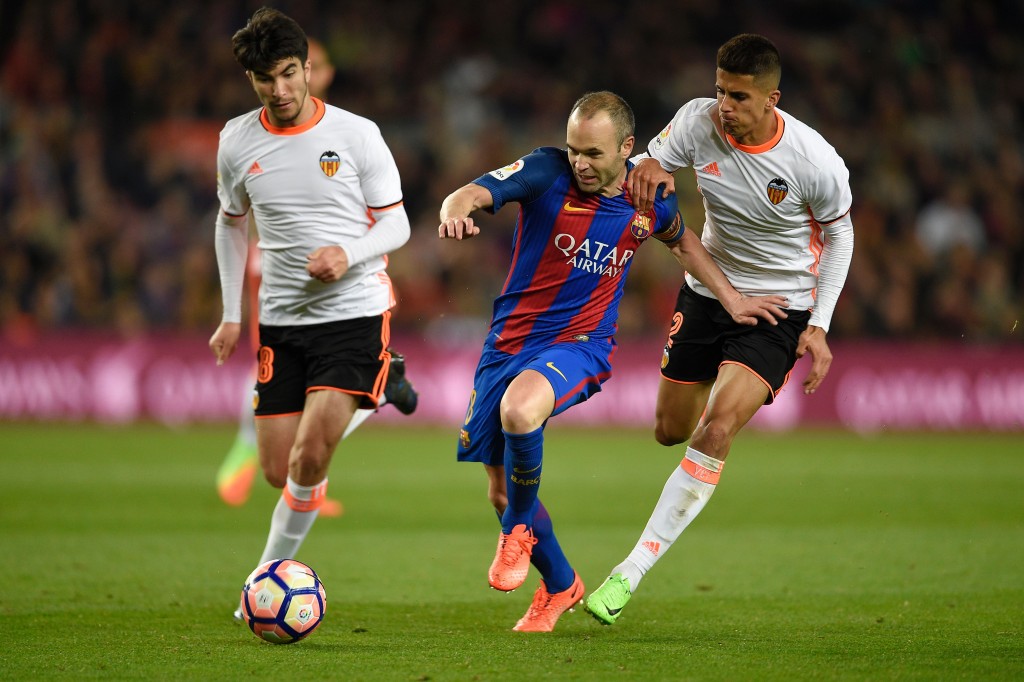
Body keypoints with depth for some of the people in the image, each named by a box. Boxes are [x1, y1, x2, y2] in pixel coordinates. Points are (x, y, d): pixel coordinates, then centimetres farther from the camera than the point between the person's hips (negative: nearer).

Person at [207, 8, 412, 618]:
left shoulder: (356, 134, -6)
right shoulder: (237, 142, 3)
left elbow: (396, 224, 0)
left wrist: (348, 256, -21)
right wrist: (231, 314, 14)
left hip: (355, 312, -4)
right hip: (282, 321, 4)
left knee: (309, 453, -19)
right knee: (279, 471, 1)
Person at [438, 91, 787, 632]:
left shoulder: (647, 201, -2)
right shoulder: (546, 172, -11)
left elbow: (682, 241, 21)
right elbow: (472, 193, -24)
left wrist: (731, 297, 19)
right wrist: (457, 212, -48)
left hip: (580, 345, -2)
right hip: (509, 340, 2)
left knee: (519, 409, -35)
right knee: (500, 489, 7)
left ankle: (519, 528, -9)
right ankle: (560, 585, 33)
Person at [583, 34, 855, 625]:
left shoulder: (815, 161, -22)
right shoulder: (699, 121, -15)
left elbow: (839, 233, -4)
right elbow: (651, 164, 3)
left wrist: (819, 327, -9)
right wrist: (649, 167, -24)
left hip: (781, 306, -5)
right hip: (708, 289, 5)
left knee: (716, 432, -22)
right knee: (671, 431, 14)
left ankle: (632, 572, -18)